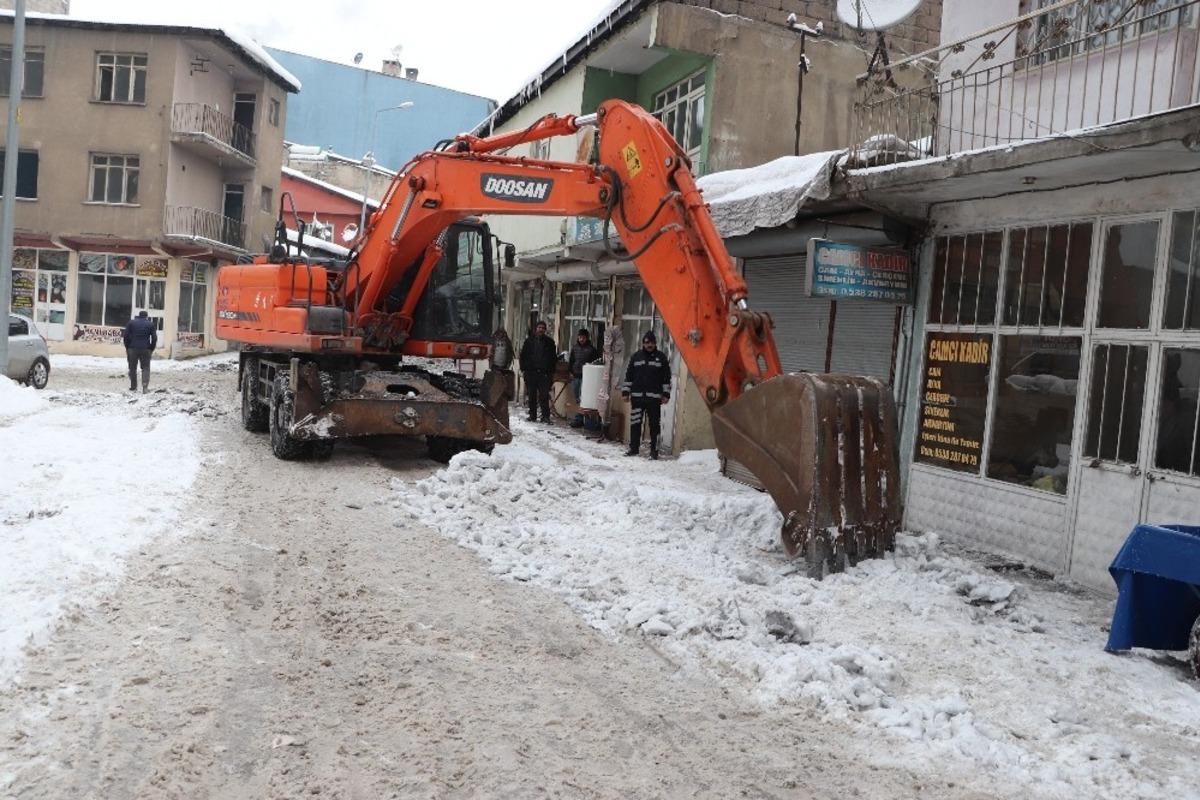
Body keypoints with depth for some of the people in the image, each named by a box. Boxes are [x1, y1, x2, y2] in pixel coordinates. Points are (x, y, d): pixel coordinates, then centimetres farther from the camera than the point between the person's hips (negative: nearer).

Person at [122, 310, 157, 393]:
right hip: (145, 349, -1)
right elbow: (154, 338, 0)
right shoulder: (151, 324, 5)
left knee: (132, 368, 10)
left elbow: (125, 336, 2)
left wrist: (127, 347, 10)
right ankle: (145, 386, -12)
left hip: (132, 349, 1)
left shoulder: (131, 322, 7)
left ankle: (133, 387, 12)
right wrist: (151, 349, 9)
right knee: (145, 368, 3)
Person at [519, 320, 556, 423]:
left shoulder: (549, 342, 7)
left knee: (544, 395, -7)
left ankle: (545, 416, -4)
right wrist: (523, 368, 2)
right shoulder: (529, 340, 8)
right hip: (531, 372, 2)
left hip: (544, 373, -1)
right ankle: (532, 415, 14)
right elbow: (523, 355, 11)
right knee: (531, 395, 6)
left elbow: (554, 358, 9)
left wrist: (551, 371, 1)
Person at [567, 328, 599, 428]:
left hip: (585, 377, -5)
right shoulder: (574, 347, 10)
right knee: (577, 398, 9)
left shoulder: (591, 349, -4)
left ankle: (578, 419, -11)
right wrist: (570, 372, 9)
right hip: (575, 376, 5)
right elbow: (571, 361, 17)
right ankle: (580, 418, 15)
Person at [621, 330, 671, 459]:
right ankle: (634, 448, 14)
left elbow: (667, 377, 5)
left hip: (654, 397, -2)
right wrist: (625, 391, 7)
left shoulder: (661, 357, 5)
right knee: (635, 423, 4)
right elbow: (628, 375, 12)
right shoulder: (636, 357, 9)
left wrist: (666, 394, 0)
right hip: (637, 396, 2)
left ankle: (654, 450, 5)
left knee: (654, 424, -1)